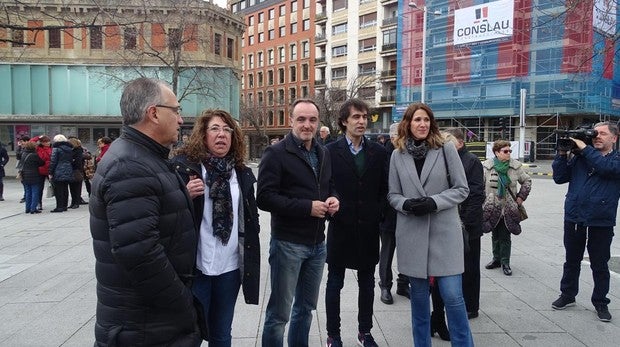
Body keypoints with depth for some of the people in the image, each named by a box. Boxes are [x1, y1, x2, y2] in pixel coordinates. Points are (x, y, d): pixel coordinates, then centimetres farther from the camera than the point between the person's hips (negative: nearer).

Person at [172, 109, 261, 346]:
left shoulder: (241, 172, 8)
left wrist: (251, 259, 12)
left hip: (230, 266, 4)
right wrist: (187, 196, -23)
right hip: (195, 265, -4)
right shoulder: (184, 166, -6)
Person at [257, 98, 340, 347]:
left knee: (306, 307, 19)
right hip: (287, 243, -6)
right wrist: (307, 207, -20)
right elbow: (265, 197, -18)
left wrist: (333, 198, -2)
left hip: (318, 242, 7)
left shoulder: (323, 154, 11)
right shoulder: (276, 153, -10)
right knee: (279, 312, 4)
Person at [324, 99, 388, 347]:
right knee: (335, 283, 8)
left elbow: (385, 188, 6)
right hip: (340, 227, -2)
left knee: (367, 282, 14)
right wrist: (332, 212, -8)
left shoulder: (378, 152, 4)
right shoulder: (331, 151, -4)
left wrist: (377, 213, -2)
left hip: (369, 229, 3)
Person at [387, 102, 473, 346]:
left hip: (444, 231, -2)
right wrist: (406, 204, -14)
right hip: (411, 233, 2)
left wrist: (434, 202, -15)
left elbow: (461, 189, -1)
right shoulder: (398, 155, 3)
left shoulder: (446, 149, -1)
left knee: (452, 295, -3)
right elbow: (393, 194, 7)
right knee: (418, 296, 12)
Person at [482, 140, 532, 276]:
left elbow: (527, 181, 11)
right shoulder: (486, 166, -6)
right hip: (492, 209, 0)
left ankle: (505, 262, 15)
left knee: (505, 237, 3)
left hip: (508, 209, 0)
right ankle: (496, 259, 28)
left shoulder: (516, 166, -2)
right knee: (495, 236, 14)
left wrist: (521, 197, 3)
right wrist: (483, 202, -4)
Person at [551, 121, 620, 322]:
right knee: (571, 261, 15)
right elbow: (559, 178, 2)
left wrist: (585, 149, -18)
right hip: (574, 218, 3)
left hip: (601, 222, -2)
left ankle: (600, 302, 23)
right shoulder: (578, 157, 7)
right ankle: (568, 295, 29)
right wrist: (562, 154, -7)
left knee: (599, 265, 9)